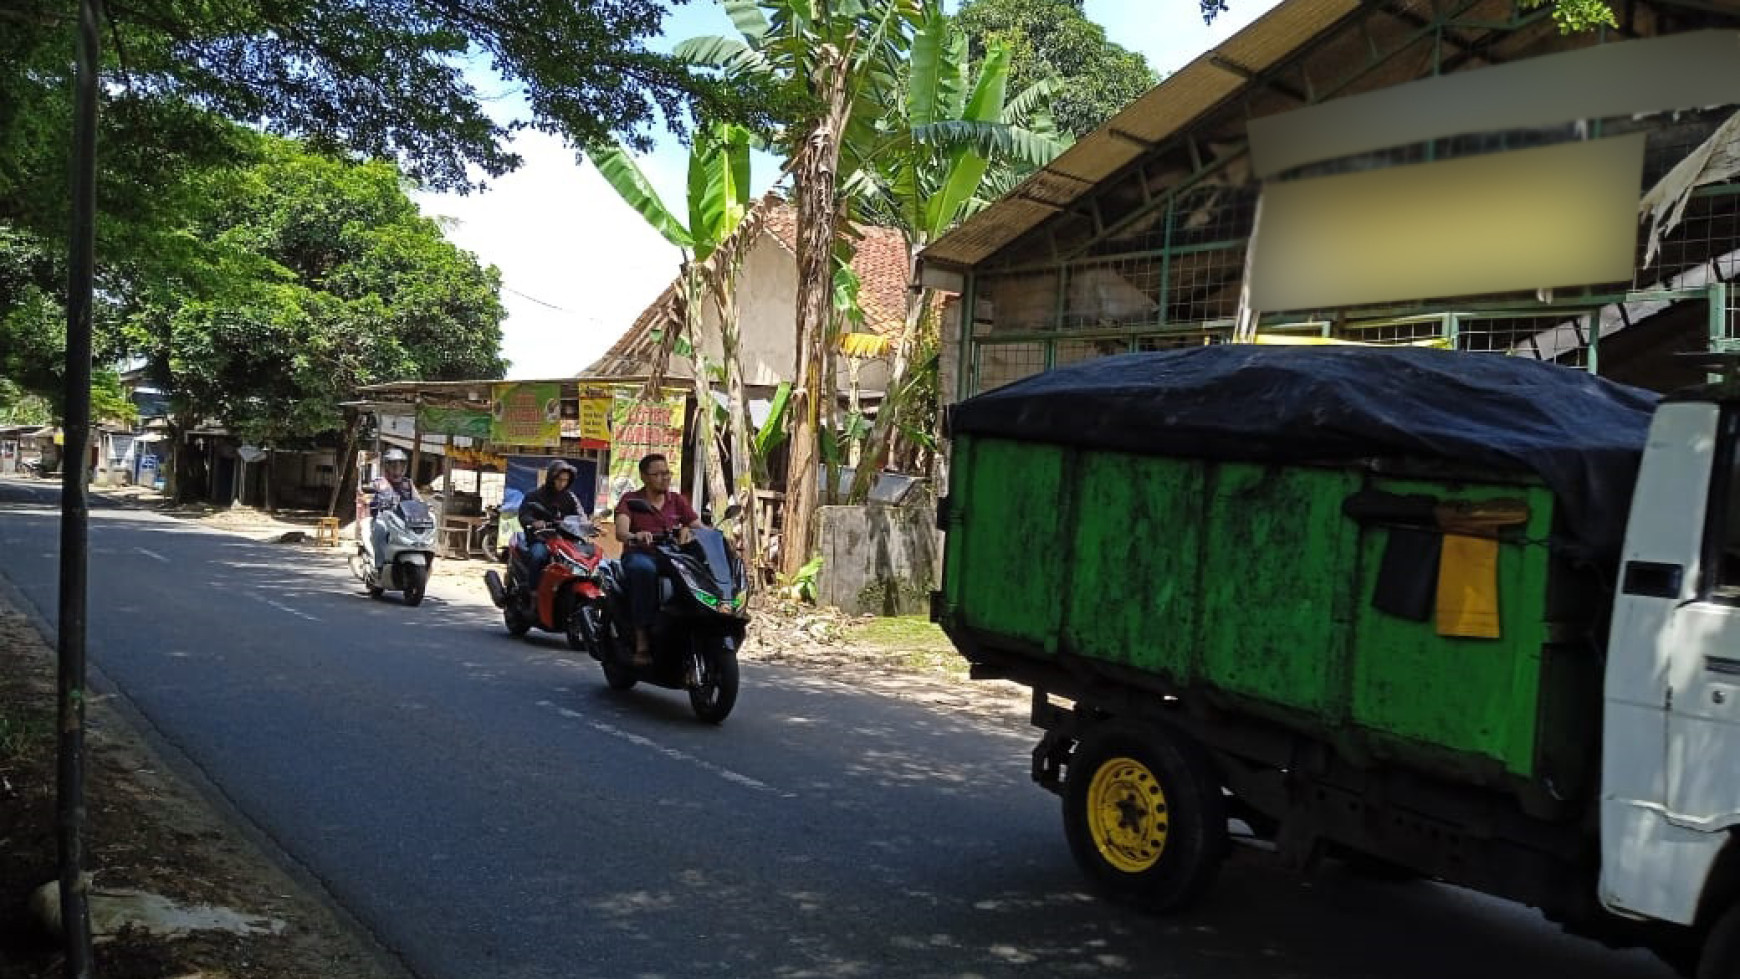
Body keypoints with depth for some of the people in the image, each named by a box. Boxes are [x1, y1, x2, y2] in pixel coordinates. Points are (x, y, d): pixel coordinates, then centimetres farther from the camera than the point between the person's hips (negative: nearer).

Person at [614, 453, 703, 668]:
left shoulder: (677, 500, 16)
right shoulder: (631, 499, 5)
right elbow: (620, 531, -14)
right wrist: (635, 536, -37)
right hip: (639, 556, -3)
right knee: (645, 569, -40)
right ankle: (642, 642, -38)